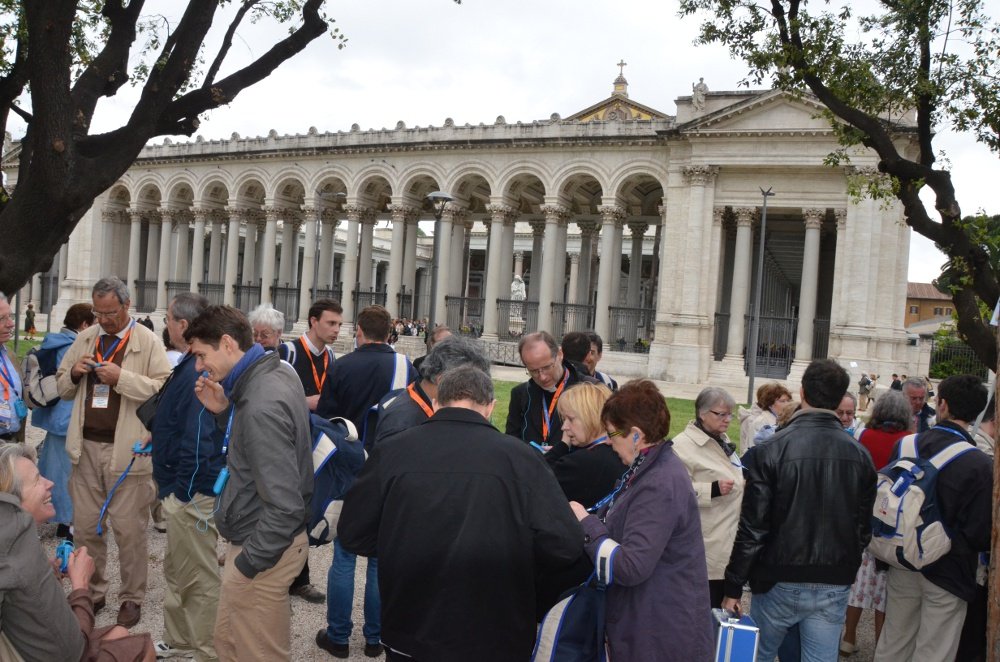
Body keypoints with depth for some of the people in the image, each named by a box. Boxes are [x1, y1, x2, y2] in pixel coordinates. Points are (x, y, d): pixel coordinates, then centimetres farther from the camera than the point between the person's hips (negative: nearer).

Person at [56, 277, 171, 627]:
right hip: (87, 446, 5)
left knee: (129, 531, 3)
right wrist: (74, 373, -4)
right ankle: (92, 591, 28)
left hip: (126, 450, -5)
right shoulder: (85, 339, 12)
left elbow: (165, 388, -13)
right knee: (85, 528, 13)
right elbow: (62, 388, 18)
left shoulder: (148, 341, -5)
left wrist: (122, 378, -21)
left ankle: (132, 598, 15)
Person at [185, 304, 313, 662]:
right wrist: (224, 411, -2)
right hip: (263, 536, 10)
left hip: (263, 548, -10)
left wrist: (247, 563, -18)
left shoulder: (261, 406, -28)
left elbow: (285, 506, -29)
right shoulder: (278, 371, 2)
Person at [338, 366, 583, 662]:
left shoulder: (391, 452, -9)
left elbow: (351, 534, -1)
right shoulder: (519, 457, -12)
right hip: (495, 637, -1)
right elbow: (565, 545, -15)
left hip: (410, 634, 1)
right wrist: (514, 549, 5)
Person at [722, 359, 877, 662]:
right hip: (834, 587, 3)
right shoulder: (860, 455, -1)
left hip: (781, 582, -3)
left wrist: (733, 587, -5)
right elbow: (864, 527, 6)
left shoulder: (772, 449, -14)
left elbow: (753, 527, -13)